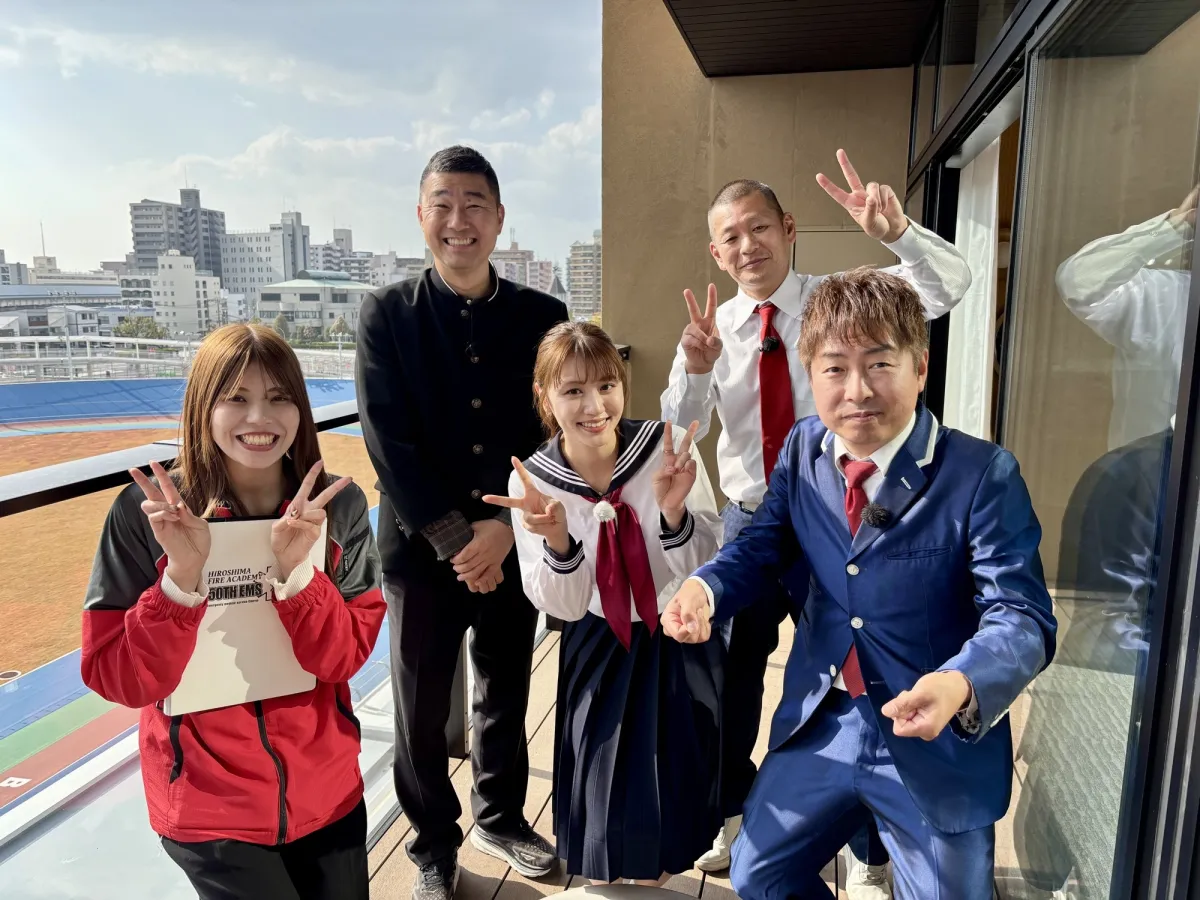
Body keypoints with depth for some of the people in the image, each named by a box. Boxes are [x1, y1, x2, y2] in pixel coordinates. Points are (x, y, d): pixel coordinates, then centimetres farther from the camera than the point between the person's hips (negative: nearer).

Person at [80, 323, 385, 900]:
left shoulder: (338, 505, -10)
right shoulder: (146, 511, -15)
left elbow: (344, 657, -12)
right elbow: (117, 680, -14)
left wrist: (295, 568, -27)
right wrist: (181, 575, -29)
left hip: (326, 792, 3)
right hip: (209, 808, -2)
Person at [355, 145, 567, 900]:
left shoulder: (543, 317, 0)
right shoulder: (386, 314, -3)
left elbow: (556, 436, -3)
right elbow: (388, 442, -10)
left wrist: (506, 528, -13)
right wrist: (454, 539, -15)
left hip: (517, 542, 2)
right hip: (422, 548, -1)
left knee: (507, 695, 17)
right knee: (423, 708, 11)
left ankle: (501, 817, 42)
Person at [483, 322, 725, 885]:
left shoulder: (668, 449, -24)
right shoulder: (532, 482, -20)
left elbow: (706, 568, -18)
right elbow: (564, 606, -15)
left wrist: (675, 512, -38)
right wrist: (557, 542, -35)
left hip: (680, 639, 0)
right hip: (599, 647, 1)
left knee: (675, 785, 14)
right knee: (601, 784, 15)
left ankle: (656, 872, 49)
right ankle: (603, 874, 50)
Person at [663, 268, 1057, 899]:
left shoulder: (984, 475, -17)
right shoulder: (803, 449, -3)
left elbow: (1021, 615, -20)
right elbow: (761, 547, 1)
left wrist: (961, 687, -41)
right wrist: (704, 588, -21)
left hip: (940, 742, -4)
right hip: (819, 727, 4)